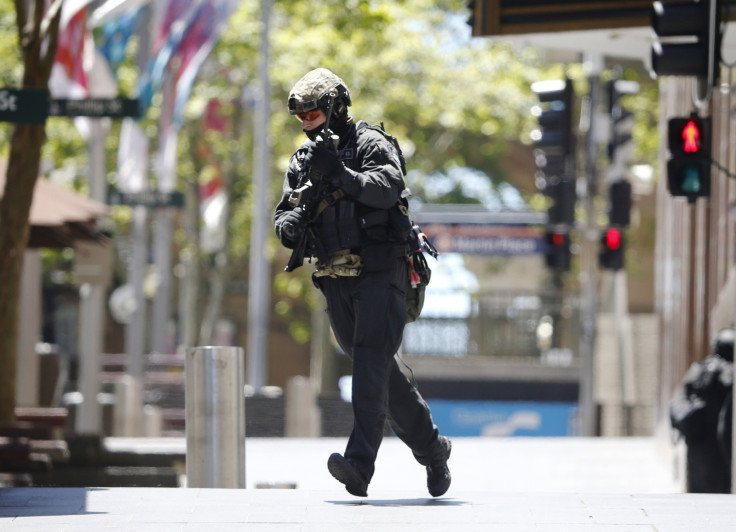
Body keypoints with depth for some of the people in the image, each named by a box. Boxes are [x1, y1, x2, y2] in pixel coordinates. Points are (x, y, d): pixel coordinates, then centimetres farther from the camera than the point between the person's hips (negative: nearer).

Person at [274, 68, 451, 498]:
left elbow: (388, 187, -22)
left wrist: (341, 176, -35)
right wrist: (290, 227, -9)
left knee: (372, 361, -19)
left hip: (379, 272, -8)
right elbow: (285, 211, 15)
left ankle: (360, 464, -30)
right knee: (379, 370, 12)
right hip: (336, 280, 8)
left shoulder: (370, 144, -4)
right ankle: (431, 447, 26)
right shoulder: (304, 159, 17)